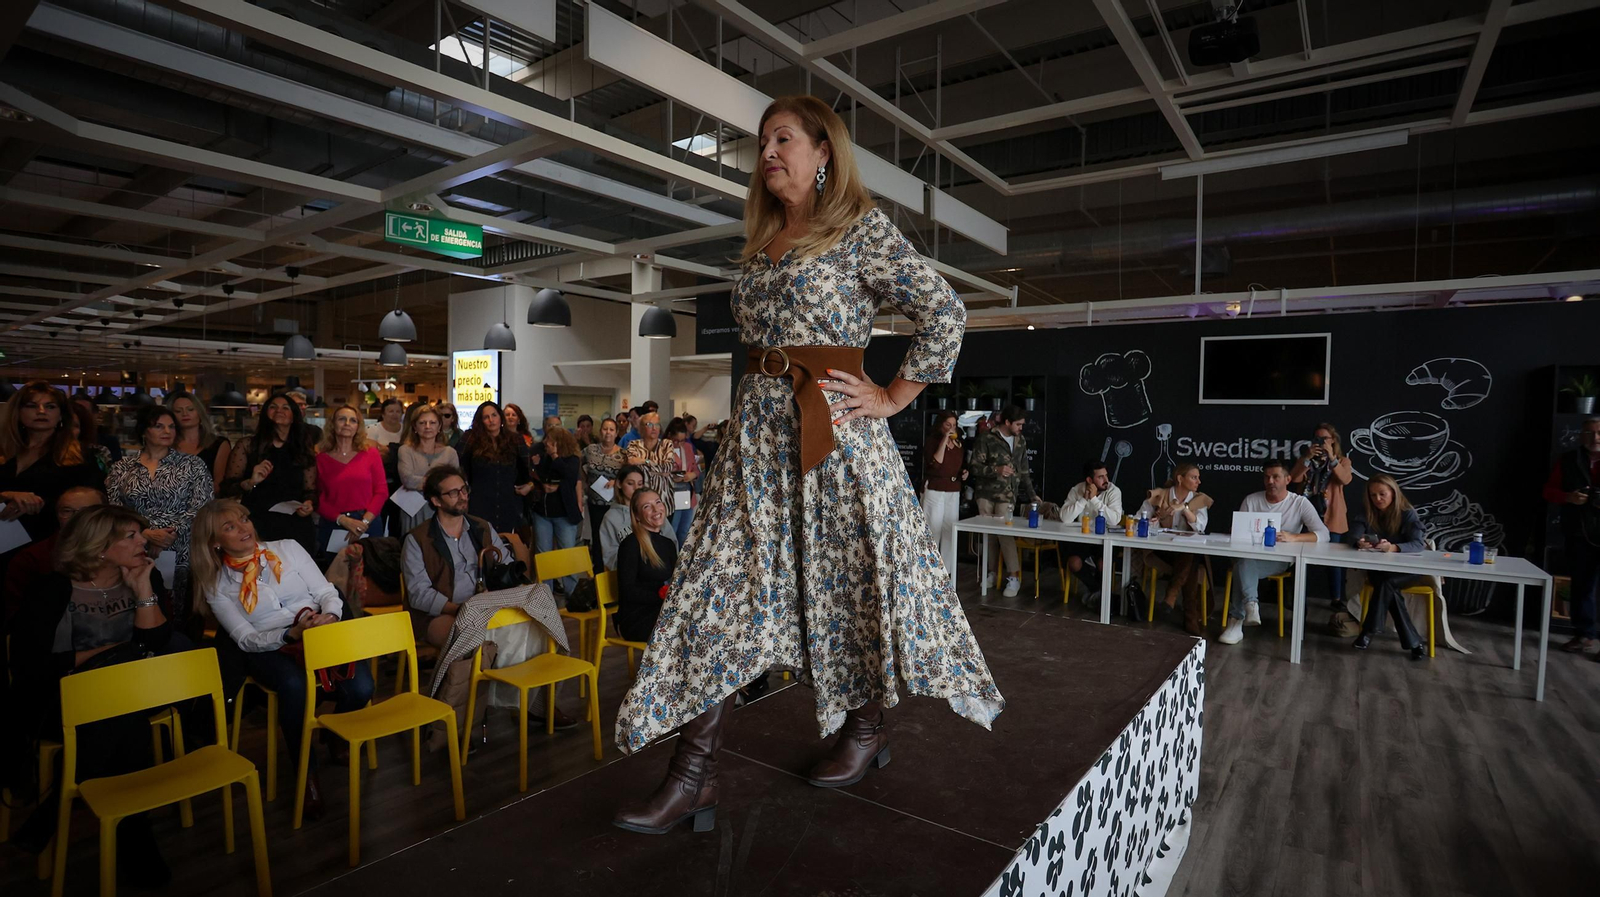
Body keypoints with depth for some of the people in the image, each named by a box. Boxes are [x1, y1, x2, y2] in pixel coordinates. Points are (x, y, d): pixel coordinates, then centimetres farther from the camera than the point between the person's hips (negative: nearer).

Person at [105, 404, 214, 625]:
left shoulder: (192, 465, 7)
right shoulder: (121, 468, 11)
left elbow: (202, 507, -1)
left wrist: (174, 532, -14)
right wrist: (146, 534, -10)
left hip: (182, 554, -1)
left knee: (181, 620, -4)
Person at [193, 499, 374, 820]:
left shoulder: (288, 548, 7)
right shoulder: (216, 585, 4)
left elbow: (327, 592, 5)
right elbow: (245, 639, -3)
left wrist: (330, 616, -19)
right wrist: (292, 634, -22)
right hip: (267, 650, -1)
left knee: (360, 688, -25)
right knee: (295, 685, -36)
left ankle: (336, 735, 11)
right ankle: (306, 772, -15)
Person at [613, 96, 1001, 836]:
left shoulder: (861, 228, -2)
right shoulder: (763, 244, 18)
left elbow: (944, 314, -6)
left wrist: (893, 398, -7)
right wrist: (761, 398, 13)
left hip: (834, 427, -6)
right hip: (758, 429, 6)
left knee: (849, 577, 5)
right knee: (719, 586, -2)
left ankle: (866, 727, 30)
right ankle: (693, 775, 4)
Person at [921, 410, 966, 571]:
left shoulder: (959, 444, 12)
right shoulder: (932, 442, -6)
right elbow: (935, 463, -23)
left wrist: (965, 472, 6)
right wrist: (944, 440, -21)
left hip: (954, 492, 6)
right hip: (934, 491, -6)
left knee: (950, 531, 7)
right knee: (932, 531, -5)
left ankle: (946, 569, 17)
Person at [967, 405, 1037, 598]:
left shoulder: (1021, 440, 9)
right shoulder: (987, 439, -5)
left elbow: (1024, 470, 17)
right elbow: (974, 466, -8)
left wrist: (1032, 494, 15)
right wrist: (996, 470, -20)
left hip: (1007, 494, 1)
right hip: (986, 493, -1)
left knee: (1004, 530, -13)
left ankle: (1015, 577, -7)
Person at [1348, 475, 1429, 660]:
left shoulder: (1408, 513, -8)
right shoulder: (1369, 513, 2)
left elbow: (1419, 543, -22)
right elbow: (1354, 533, -14)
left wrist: (1394, 548, -43)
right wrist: (1360, 542, -40)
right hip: (1378, 569, 2)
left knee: (1386, 582, -34)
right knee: (1388, 587, -30)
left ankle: (1369, 630, -23)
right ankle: (1414, 642, -24)